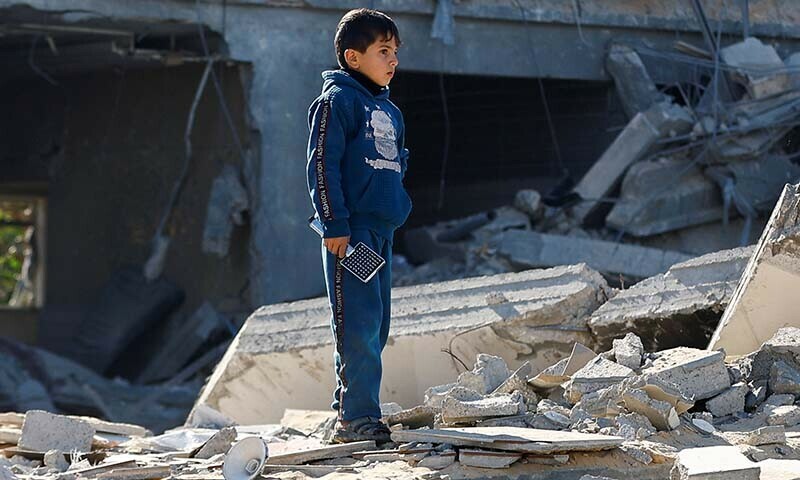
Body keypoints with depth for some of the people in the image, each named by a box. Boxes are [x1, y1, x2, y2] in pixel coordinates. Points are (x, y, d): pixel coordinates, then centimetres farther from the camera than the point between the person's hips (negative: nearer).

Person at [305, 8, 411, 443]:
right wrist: (334, 224, -17)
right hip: (349, 232, -9)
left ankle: (349, 410, 18)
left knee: (376, 325, 10)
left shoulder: (388, 111, 19)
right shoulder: (337, 100, -7)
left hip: (381, 231, 9)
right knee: (358, 325, -12)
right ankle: (356, 418, -11)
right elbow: (322, 164, -13)